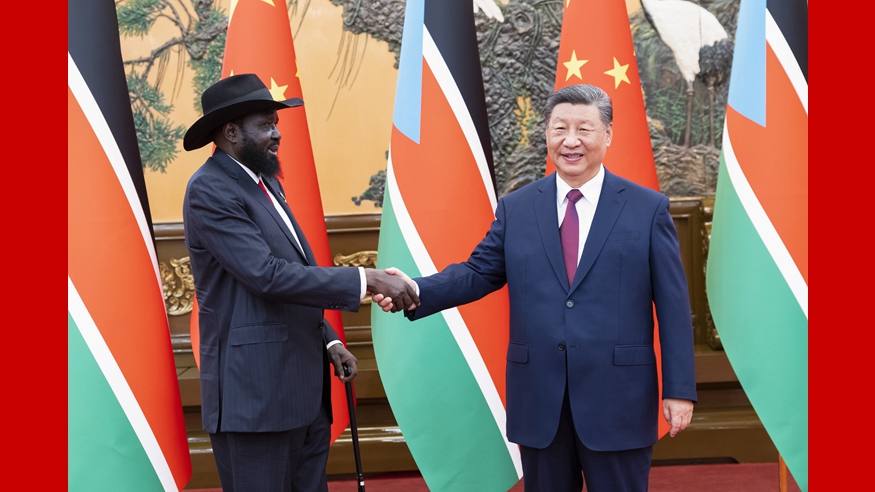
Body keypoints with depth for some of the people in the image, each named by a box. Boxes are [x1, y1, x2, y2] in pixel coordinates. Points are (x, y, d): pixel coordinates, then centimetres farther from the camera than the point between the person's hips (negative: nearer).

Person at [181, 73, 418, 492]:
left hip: (303, 388, 9)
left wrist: (327, 340, 9)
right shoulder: (209, 191, -13)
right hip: (255, 392, -8)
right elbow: (268, 276, -22)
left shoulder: (266, 183, 15)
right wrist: (366, 280, -22)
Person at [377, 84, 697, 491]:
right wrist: (416, 291, -13)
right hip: (539, 401, 3)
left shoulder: (648, 209, 0)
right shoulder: (515, 208, 7)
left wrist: (679, 389, -5)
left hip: (618, 400, -2)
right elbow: (478, 273, 6)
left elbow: (672, 304, -2)